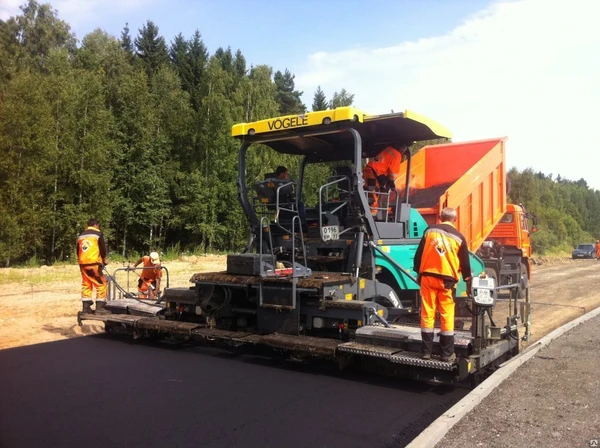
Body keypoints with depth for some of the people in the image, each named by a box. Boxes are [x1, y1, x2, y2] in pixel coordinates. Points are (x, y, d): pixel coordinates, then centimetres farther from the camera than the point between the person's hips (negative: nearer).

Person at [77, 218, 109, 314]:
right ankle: (100, 307, -8)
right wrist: (104, 260, 13)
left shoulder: (81, 235, 18)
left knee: (86, 285, 12)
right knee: (101, 284, -2)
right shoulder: (98, 234, 0)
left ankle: (86, 307, 12)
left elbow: (78, 251, 19)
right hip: (93, 263, -7)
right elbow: (103, 248, -1)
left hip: (82, 263, 7)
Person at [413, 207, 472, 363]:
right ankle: (447, 354, 8)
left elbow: (418, 254, 5)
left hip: (427, 277, 1)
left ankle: (426, 351, 10)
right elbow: (465, 263, 7)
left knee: (427, 314, 6)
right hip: (447, 280, -1)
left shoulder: (430, 230, 4)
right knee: (447, 317, 4)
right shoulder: (459, 237, 2)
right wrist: (468, 282, 18)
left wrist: (418, 273, 16)